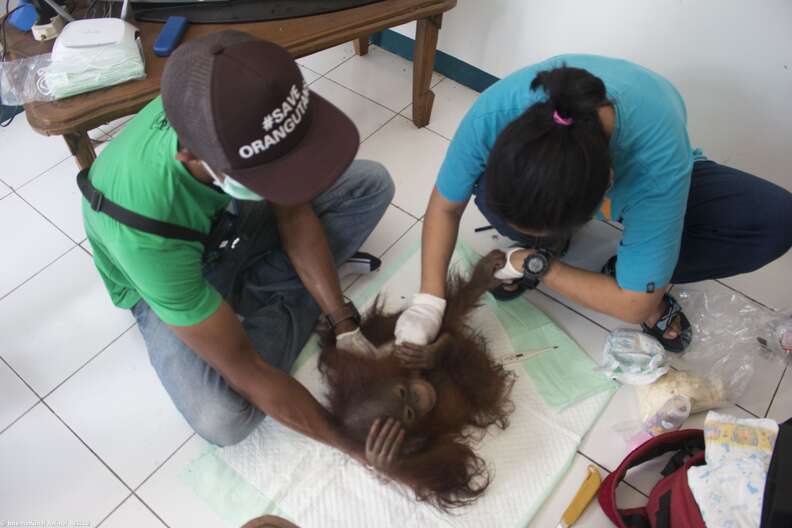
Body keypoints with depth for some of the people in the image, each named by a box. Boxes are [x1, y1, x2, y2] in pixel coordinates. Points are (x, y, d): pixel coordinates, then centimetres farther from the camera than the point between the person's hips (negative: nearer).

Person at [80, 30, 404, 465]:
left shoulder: (241, 107, -31)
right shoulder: (146, 230, -43)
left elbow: (296, 216, -14)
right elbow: (246, 372, -33)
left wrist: (343, 325, -18)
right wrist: (354, 444, -25)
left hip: (225, 218, 4)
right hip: (164, 272, -4)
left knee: (372, 182, -7)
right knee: (223, 419, -28)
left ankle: (256, 295, -8)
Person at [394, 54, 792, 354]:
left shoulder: (658, 160, -44)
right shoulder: (494, 112, -39)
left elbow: (633, 307, -33)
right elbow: (445, 206, -22)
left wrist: (534, 264, -28)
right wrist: (428, 300, -31)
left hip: (641, 175, -1)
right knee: (488, 191, -34)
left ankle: (637, 273, -3)